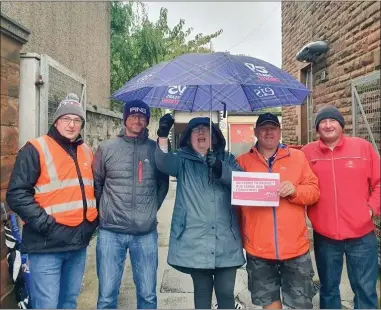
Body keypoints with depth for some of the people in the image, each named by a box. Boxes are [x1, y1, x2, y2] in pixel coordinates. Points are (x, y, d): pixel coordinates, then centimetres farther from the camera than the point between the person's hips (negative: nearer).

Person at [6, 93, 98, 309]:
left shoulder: (87, 151, 12)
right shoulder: (36, 149, -7)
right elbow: (17, 194, -13)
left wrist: (94, 217, 10)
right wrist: (45, 224, -18)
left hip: (79, 241, 6)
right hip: (48, 243, -6)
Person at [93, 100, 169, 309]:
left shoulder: (156, 149, 3)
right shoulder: (106, 148, 1)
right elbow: (95, 184, 9)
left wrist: (151, 209, 10)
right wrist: (104, 211, 9)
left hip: (146, 233, 1)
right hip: (111, 232, 0)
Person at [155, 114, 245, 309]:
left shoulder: (227, 159, 12)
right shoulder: (183, 160, 7)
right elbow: (164, 163, -15)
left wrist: (221, 168, -22)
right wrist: (163, 135, -30)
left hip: (226, 241, 1)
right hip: (195, 240, -1)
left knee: (226, 292, 7)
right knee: (202, 291, 11)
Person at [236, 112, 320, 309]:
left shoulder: (297, 157, 5)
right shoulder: (243, 161, 3)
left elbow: (314, 191, 3)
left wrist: (294, 190, -16)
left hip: (294, 245, 0)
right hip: (258, 247, 0)